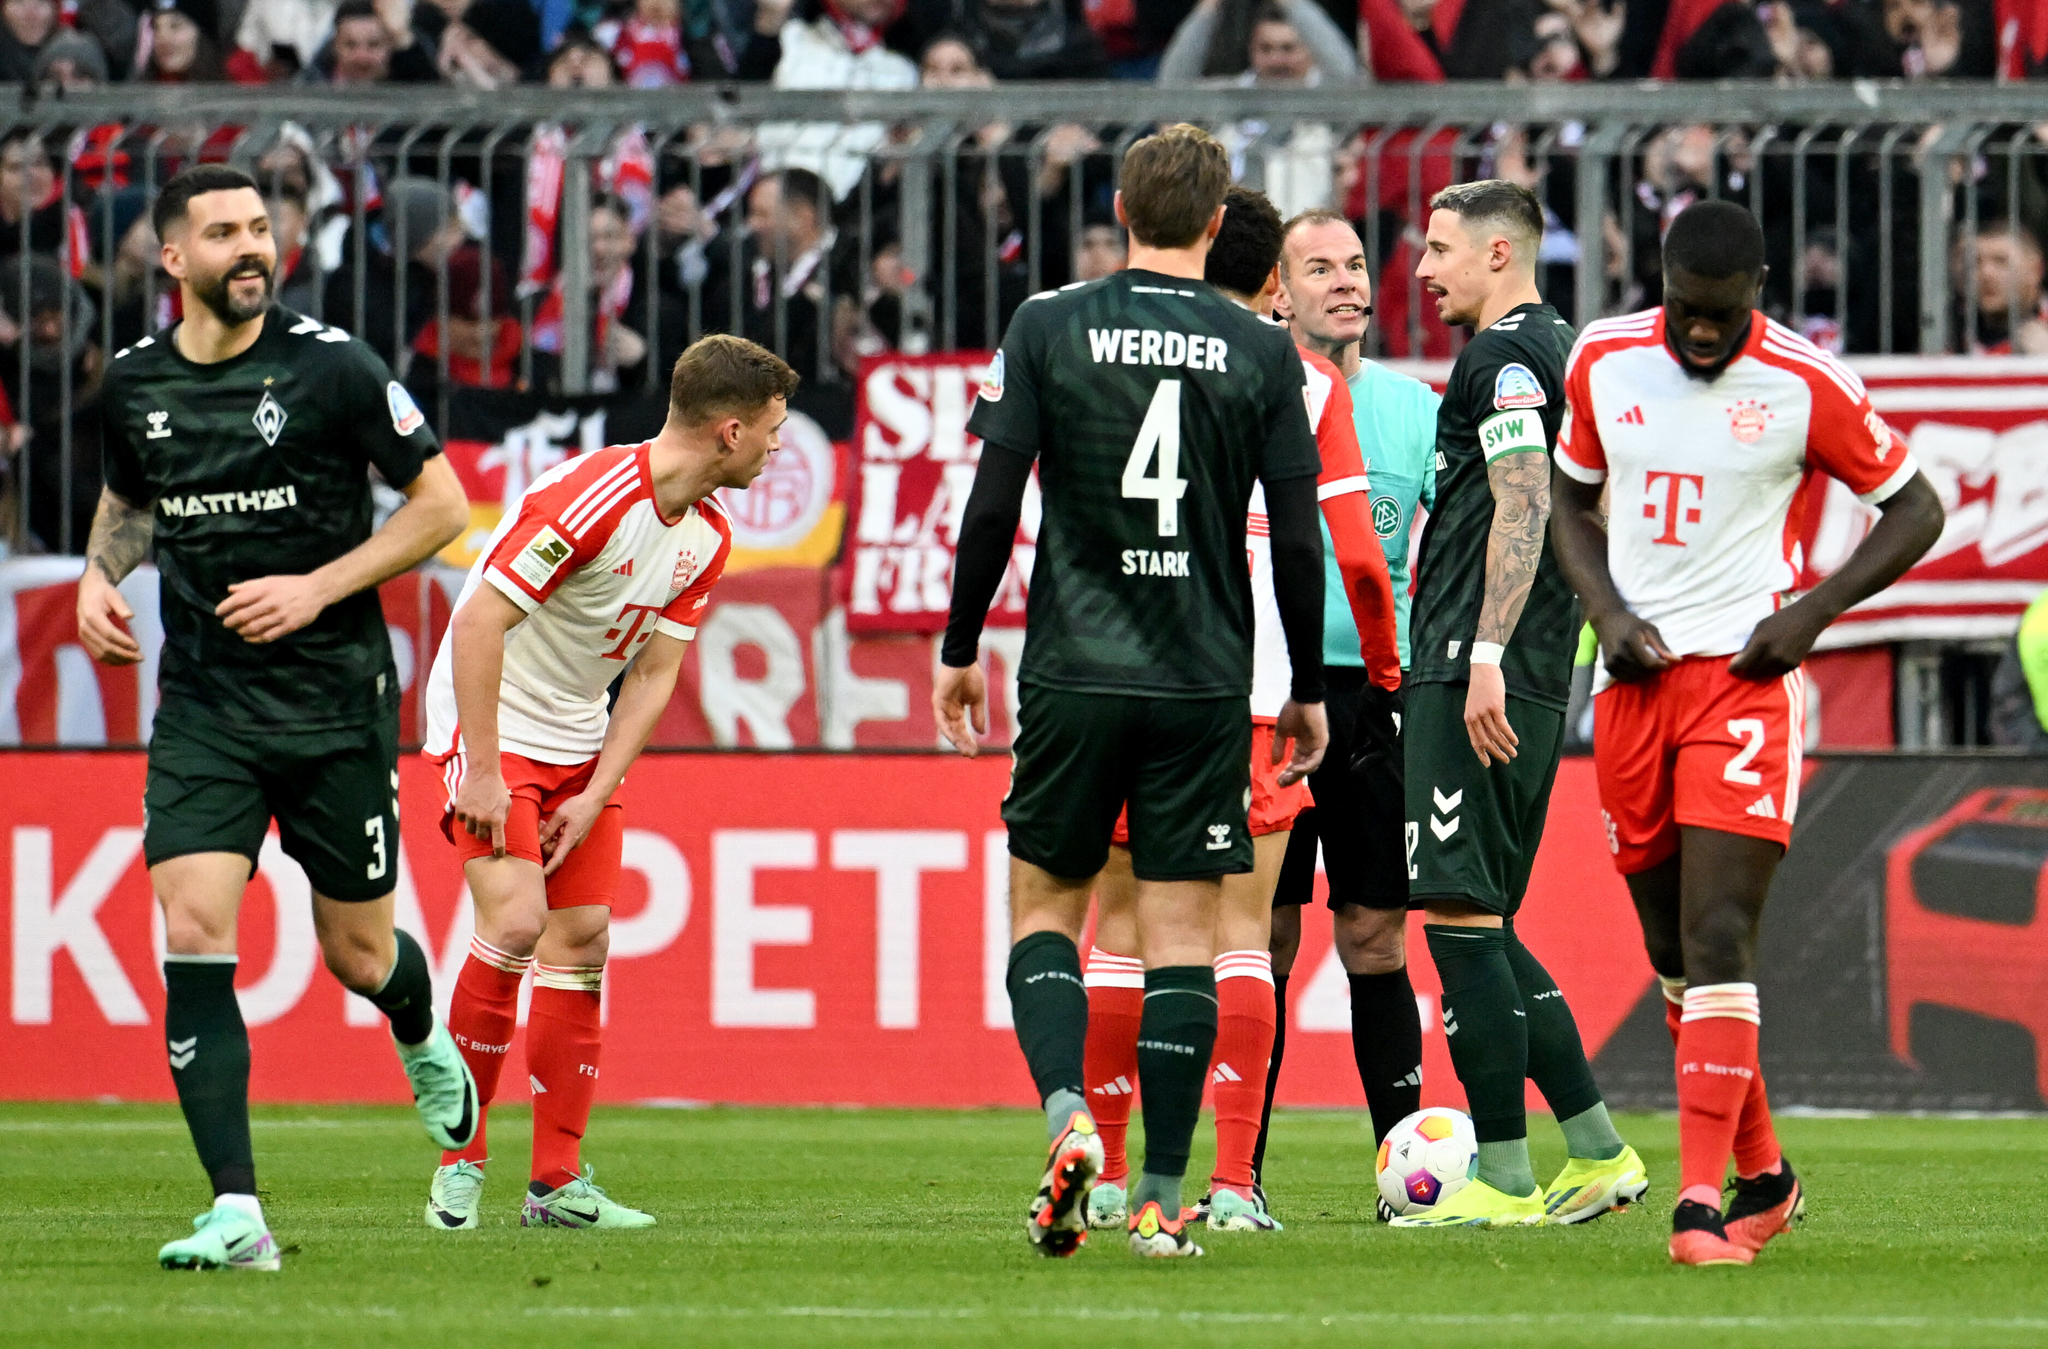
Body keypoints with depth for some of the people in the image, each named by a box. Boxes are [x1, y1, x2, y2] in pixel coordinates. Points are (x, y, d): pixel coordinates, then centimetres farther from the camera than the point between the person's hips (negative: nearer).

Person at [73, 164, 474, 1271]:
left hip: (336, 701, -2)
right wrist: (100, 576, 3)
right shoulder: (134, 381, 3)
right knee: (193, 934, -15)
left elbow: (441, 503, -3)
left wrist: (318, 587, -13)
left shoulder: (330, 367, -8)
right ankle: (235, 1213, -16)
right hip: (203, 710, 2)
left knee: (358, 958, 7)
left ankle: (425, 1044, 46)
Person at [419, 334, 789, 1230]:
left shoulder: (708, 536, 1)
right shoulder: (591, 496, -25)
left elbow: (654, 673, 5)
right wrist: (480, 772, -25)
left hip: (578, 742, 8)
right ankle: (461, 1160, -10)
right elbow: (479, 620, -25)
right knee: (516, 922, -20)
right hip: (495, 723, -8)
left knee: (582, 938, 1)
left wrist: (595, 796, -5)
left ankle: (557, 1182, 4)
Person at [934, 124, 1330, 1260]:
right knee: (1181, 932, 3)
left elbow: (994, 503, -3)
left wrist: (959, 649, 8)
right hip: (1204, 684, 0)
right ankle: (1162, 1199, 1)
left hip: (1073, 673, 0)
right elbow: (1297, 539, 1)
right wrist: (1307, 689, 12)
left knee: (1044, 907, 12)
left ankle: (1067, 1112, -12)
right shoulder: (1261, 352, 1)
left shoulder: (1048, 328, -1)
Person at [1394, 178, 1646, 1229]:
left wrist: (1487, 654, -25)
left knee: (1460, 913, -10)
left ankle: (1503, 1182, -11)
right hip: (1529, 684, 10)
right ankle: (1599, 1154, 12)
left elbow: (1522, 507, -19)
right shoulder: (1556, 348, 22)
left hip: (1477, 676, -10)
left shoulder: (1505, 354, -8)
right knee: (1479, 923, 13)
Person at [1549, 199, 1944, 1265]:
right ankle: (1763, 1176, 25)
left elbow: (1914, 509, 4)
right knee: (1672, 947, 9)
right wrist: (1607, 611, 1)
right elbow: (1570, 500, 19)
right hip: (1634, 680, 5)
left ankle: (1702, 1201, -20)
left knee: (1718, 938, -15)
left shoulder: (1804, 386, -6)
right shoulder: (1603, 361, 4)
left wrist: (1814, 610, -8)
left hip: (1745, 676, -4)